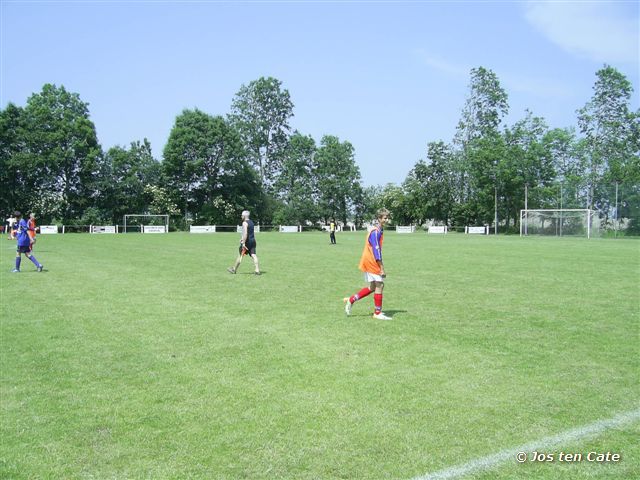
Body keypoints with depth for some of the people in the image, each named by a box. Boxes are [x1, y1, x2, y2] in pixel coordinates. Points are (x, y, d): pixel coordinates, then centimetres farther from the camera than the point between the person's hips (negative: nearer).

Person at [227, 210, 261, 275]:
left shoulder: (245, 223, -12)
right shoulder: (251, 222, 17)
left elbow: (245, 233, -22)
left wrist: (243, 243, -23)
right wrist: (242, 238, 32)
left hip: (247, 241, -8)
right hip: (253, 241, 8)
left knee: (240, 255, 5)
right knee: (253, 255, 0)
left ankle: (234, 269, 17)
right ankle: (257, 270, -11)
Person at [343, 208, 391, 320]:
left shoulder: (379, 230, 13)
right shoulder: (375, 232, -18)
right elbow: (376, 251, -22)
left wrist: (380, 265, 21)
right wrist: (382, 268, -21)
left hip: (368, 262, 10)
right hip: (372, 262, -10)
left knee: (372, 288, 14)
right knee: (379, 285, -3)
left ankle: (350, 300, 18)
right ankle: (378, 313, 7)